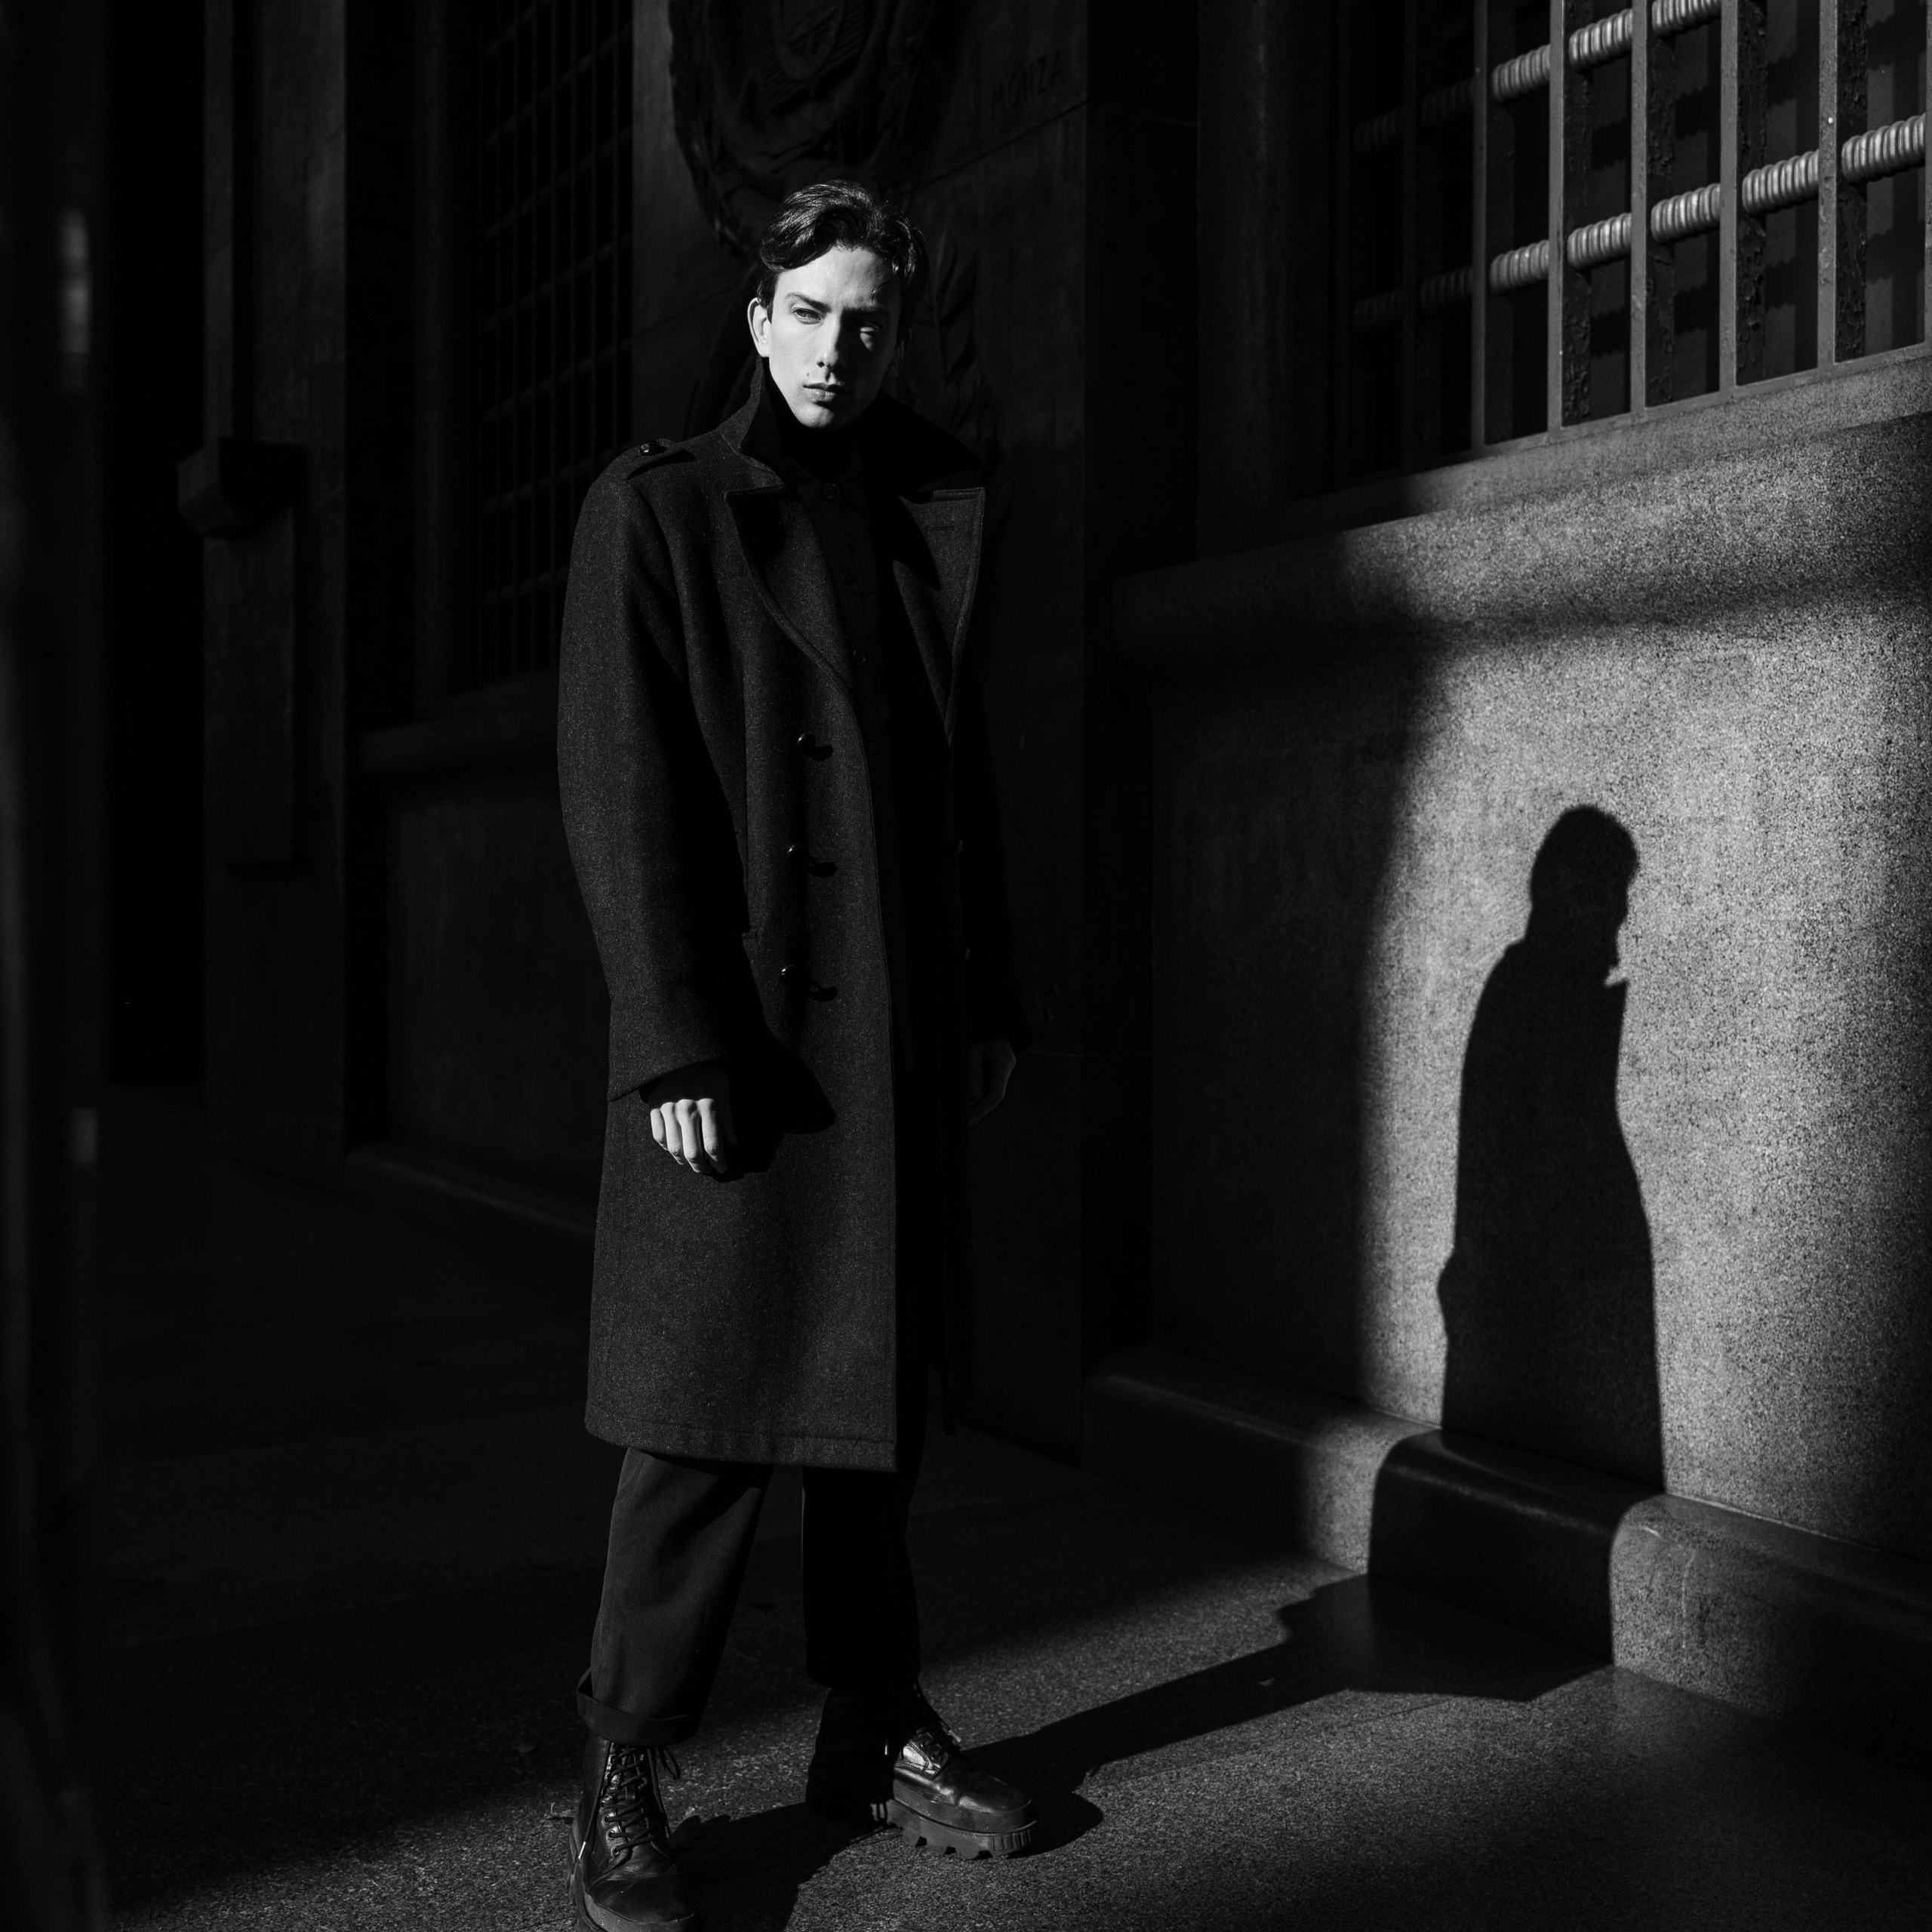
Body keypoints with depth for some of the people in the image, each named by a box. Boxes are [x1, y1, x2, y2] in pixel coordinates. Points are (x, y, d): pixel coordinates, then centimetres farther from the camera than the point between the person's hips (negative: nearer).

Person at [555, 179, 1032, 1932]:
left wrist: (990, 1001, 12)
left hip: (906, 1037, 5)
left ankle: (876, 1733, 24)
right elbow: (622, 794, -7)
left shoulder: (928, 522, 15)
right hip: (743, 1031, -5)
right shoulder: (656, 509, 1)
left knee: (878, 1393, 11)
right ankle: (624, 1772, 11)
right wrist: (676, 1043, -14)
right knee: (713, 1416, -3)